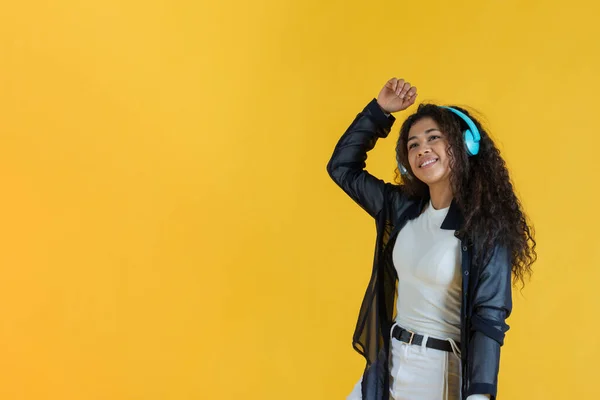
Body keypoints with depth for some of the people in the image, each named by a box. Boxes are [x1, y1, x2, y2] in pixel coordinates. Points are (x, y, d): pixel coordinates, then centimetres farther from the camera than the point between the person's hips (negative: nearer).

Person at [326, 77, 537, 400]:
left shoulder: (486, 226, -13)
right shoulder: (402, 209, 2)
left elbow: (489, 318, -17)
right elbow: (342, 167, 9)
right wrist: (380, 109, 1)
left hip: (442, 371, -5)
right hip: (388, 363, 5)